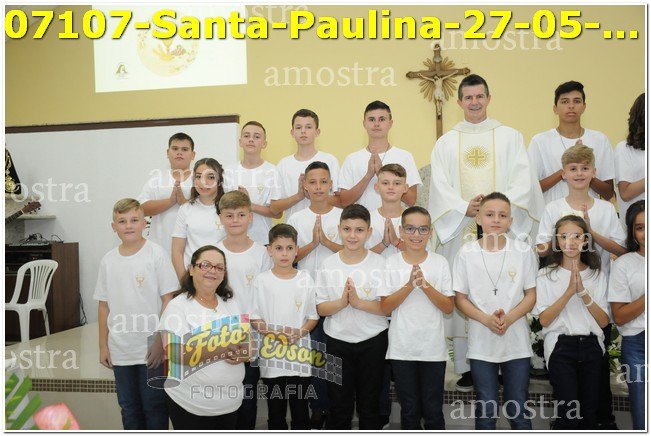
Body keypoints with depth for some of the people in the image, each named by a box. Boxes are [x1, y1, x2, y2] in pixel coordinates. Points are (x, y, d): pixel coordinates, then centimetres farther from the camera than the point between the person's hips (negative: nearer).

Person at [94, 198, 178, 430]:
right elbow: (104, 306, 10)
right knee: (129, 408, 16)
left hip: (151, 350, -4)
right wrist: (103, 346, 9)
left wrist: (160, 342, -11)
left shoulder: (157, 254, -8)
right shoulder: (108, 260, 4)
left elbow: (168, 300, -8)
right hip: (120, 351, 4)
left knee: (154, 408, 6)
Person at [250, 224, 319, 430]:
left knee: (300, 409, 9)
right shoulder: (261, 281, -2)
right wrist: (273, 333, -16)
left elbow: (314, 317, 5)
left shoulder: (305, 279, 1)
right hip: (271, 354, 0)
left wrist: (298, 332, -13)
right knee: (275, 411, 11)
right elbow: (254, 318, 0)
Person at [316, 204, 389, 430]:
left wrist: (359, 302, -23)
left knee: (369, 405, 14)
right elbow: (320, 308, -2)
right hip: (337, 341, 1)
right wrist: (341, 302, -21)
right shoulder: (327, 264, -2)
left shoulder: (380, 263, -6)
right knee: (339, 407, 10)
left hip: (373, 341, -1)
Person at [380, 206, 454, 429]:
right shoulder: (392, 264, -1)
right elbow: (385, 307, -5)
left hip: (433, 348, 0)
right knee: (409, 410, 11)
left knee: (433, 410, 8)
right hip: (402, 349, 0)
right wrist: (409, 285, -18)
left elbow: (449, 307, -3)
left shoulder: (440, 263, 0)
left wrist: (425, 285, -18)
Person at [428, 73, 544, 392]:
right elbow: (439, 186, 3)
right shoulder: (446, 143, 13)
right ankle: (467, 368, 6)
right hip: (460, 231, 1)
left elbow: (523, 180, 0)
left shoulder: (510, 137, 10)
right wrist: (465, 207, -14)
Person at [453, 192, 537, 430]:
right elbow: (460, 298, 0)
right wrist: (486, 319, -16)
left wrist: (509, 318, -16)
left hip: (517, 342, 0)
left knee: (518, 410, 8)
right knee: (486, 411, 10)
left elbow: (531, 294, 1)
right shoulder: (467, 253, -3)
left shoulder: (524, 251, -2)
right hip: (481, 344, 0)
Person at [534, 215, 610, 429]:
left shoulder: (597, 275, 8)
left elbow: (604, 321, -1)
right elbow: (544, 320, -8)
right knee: (568, 413, -10)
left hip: (591, 346, 3)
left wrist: (583, 292, -15)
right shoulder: (546, 275, 1)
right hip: (561, 346, -3)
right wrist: (569, 291, -18)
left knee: (589, 413, 6)